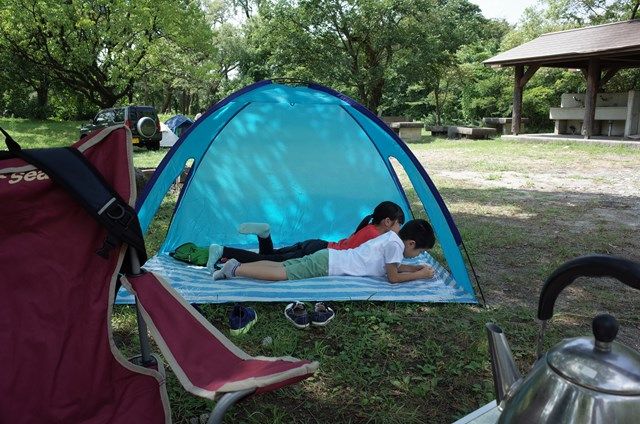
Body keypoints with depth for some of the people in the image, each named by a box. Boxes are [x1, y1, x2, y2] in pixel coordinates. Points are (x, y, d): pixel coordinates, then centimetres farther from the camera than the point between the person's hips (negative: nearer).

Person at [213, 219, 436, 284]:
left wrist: (416, 267, 18)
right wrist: (420, 275, -1)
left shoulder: (390, 236, 14)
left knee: (280, 267, 6)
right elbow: (393, 277, -11)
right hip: (327, 265, -8)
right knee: (282, 274, -14)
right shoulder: (395, 244, -13)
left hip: (328, 257, 8)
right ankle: (235, 270, -14)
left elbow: (392, 265, 28)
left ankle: (235, 265, 5)